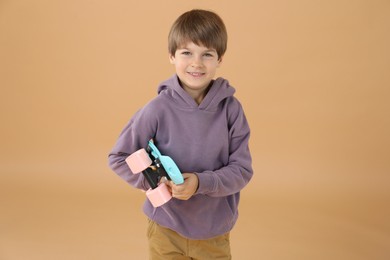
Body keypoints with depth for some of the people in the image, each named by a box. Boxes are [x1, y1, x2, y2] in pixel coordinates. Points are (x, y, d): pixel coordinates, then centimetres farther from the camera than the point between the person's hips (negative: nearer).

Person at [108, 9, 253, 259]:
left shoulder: (231, 109, -11)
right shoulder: (159, 109, -15)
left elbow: (242, 169, -9)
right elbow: (118, 157, -6)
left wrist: (201, 183, -24)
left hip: (215, 232, 2)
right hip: (167, 229, -1)